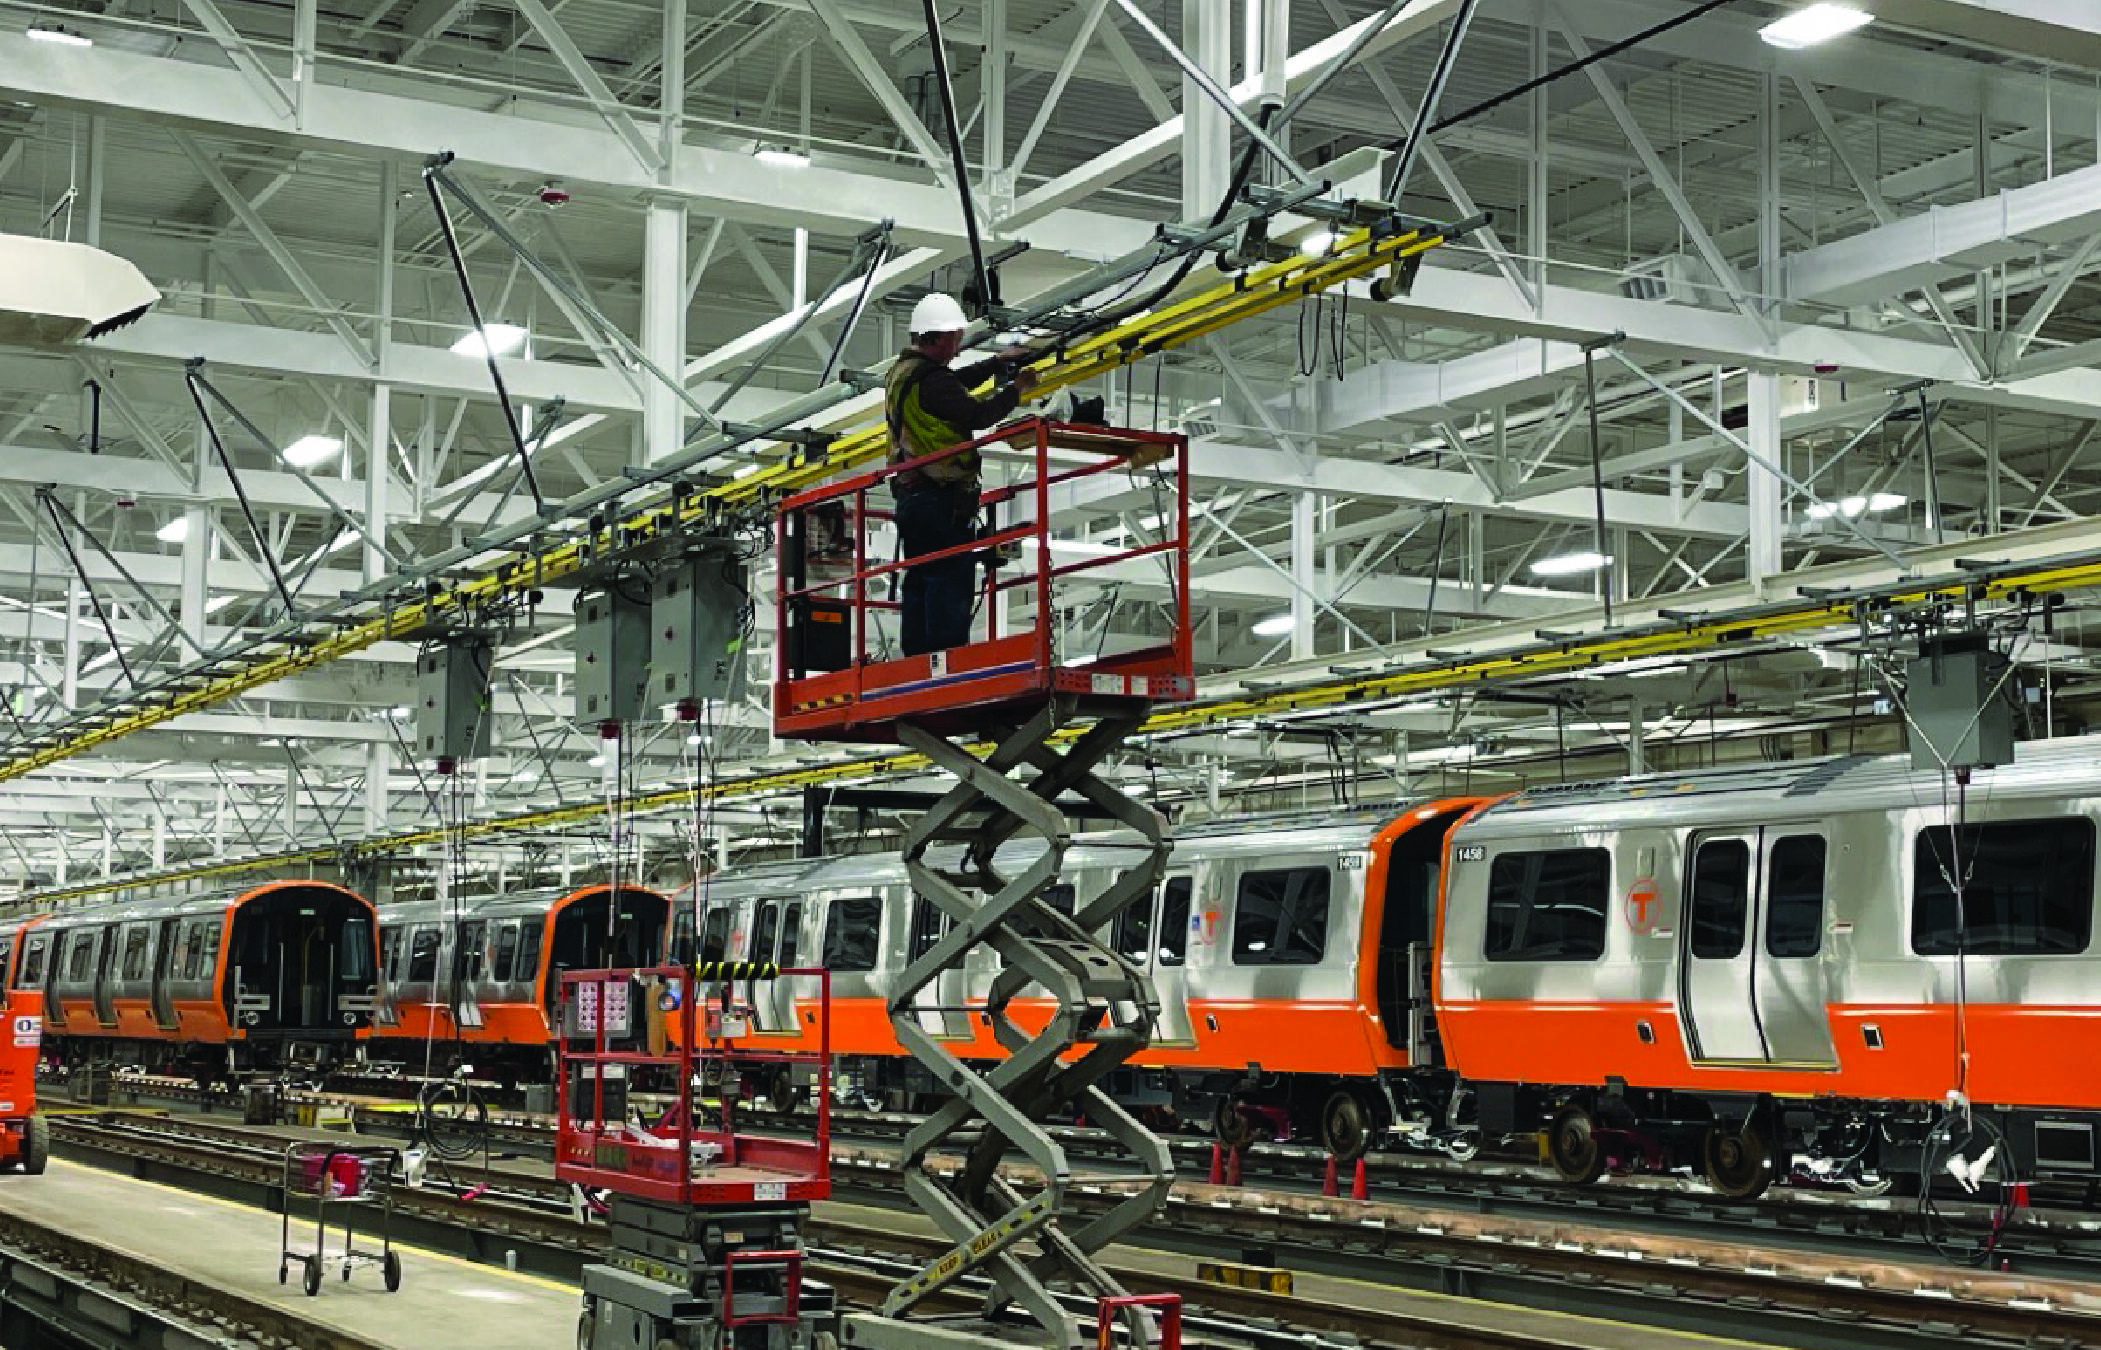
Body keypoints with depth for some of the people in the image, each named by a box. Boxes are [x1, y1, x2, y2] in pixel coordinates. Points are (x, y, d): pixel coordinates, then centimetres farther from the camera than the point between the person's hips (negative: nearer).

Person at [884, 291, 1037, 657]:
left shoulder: (901, 372, 16)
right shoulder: (931, 380, -16)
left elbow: (957, 382, 32)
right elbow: (979, 415, -21)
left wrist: (997, 362, 31)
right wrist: (1016, 387, -6)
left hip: (911, 498, 10)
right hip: (942, 501, -10)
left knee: (919, 585, 11)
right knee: (951, 584, -10)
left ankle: (917, 660, 12)